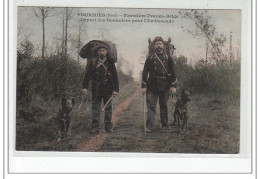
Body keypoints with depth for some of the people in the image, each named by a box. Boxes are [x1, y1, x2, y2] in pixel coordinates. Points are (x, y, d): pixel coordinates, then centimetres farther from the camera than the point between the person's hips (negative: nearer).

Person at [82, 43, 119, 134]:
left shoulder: (110, 63, 1)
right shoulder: (92, 62, 0)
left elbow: (115, 77, 2)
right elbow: (87, 75, 0)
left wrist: (115, 89, -4)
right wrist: (85, 87, -7)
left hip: (108, 89, 0)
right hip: (96, 89, 0)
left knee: (108, 108, 7)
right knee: (95, 108, 1)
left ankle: (108, 126, 17)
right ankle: (95, 127, 5)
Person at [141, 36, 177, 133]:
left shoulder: (168, 58, 7)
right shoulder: (150, 58, 5)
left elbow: (173, 73, 6)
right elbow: (145, 72, 4)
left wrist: (173, 86, -2)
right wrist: (143, 86, -2)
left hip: (164, 86, 1)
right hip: (152, 87, -1)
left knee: (164, 106, 10)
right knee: (151, 106, -5)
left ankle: (165, 125, 19)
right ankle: (149, 126, -6)